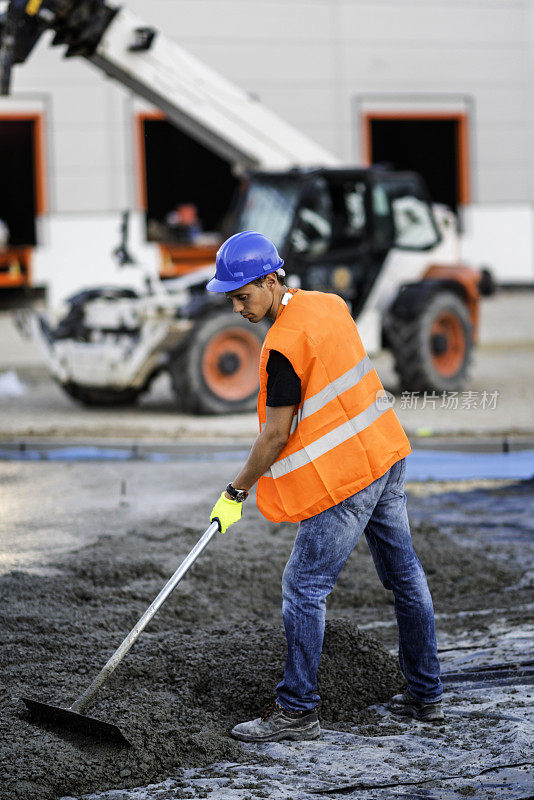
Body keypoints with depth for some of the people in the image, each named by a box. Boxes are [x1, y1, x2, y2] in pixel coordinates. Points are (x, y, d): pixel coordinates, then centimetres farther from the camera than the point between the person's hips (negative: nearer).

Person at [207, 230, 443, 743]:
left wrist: (235, 493, -6)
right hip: (386, 452, 10)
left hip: (345, 477, -10)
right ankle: (426, 696, 26)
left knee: (304, 587, -2)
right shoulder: (330, 304, 6)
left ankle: (297, 711, 3)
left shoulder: (284, 346, -21)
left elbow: (276, 436, -17)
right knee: (404, 576, 16)